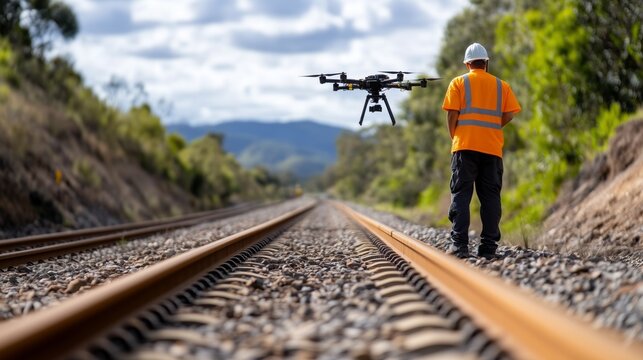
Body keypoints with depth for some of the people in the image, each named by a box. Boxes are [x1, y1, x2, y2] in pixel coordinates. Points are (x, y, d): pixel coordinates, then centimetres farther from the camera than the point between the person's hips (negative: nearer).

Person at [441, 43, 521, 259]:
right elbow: (509, 115, 4)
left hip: (465, 146, -2)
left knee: (461, 194, -1)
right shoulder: (501, 85, 13)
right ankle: (488, 247, 1)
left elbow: (452, 114, -4)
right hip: (493, 148, 2)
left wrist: (454, 137, 9)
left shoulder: (459, 83, 5)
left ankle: (459, 244, -10)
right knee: (490, 197, 5)